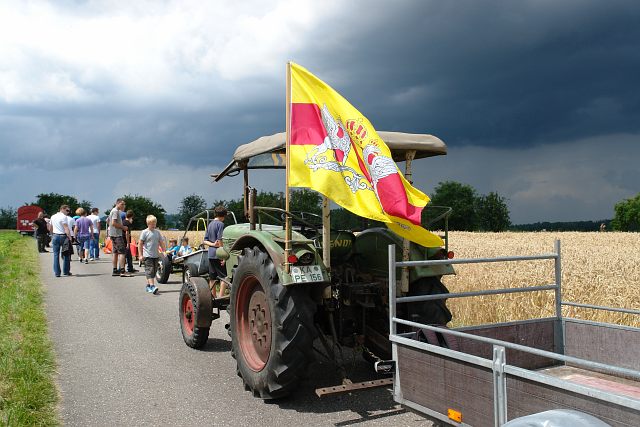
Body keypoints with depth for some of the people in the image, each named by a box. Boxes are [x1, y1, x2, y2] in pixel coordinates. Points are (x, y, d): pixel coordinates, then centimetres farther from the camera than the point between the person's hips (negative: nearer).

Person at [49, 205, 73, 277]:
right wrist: (70, 237, -22)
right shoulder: (64, 217, -9)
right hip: (63, 236, -6)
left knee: (56, 255, 6)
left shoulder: (53, 217, 13)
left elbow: (51, 228, 22)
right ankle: (66, 271, 8)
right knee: (66, 255, 5)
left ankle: (57, 272, 3)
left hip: (55, 236, 6)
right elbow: (66, 228, -19)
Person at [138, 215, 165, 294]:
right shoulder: (144, 232, -5)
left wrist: (163, 251, 9)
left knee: (154, 271, 10)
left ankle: (148, 285, 22)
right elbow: (140, 244, -6)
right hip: (147, 255, -6)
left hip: (156, 255, 6)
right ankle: (152, 286, -19)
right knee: (150, 271, -11)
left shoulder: (157, 232, 9)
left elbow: (161, 242, 16)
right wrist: (141, 255, -9)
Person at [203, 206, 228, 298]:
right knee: (224, 277, -6)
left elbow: (205, 241, 12)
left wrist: (212, 244, -5)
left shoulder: (209, 224, 16)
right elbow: (220, 240, -16)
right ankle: (221, 297, -14)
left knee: (212, 278, 11)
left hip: (210, 254, 8)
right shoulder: (220, 224, -8)